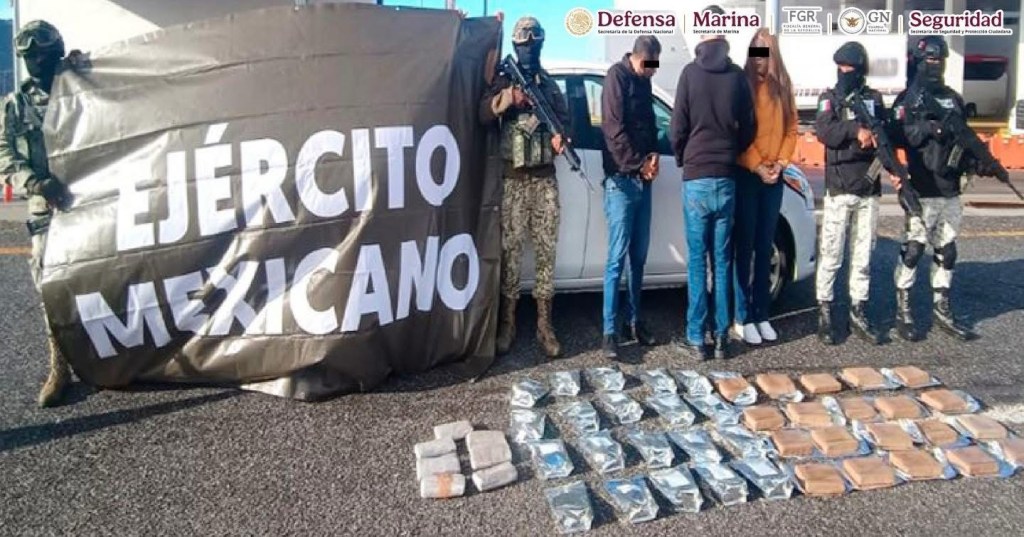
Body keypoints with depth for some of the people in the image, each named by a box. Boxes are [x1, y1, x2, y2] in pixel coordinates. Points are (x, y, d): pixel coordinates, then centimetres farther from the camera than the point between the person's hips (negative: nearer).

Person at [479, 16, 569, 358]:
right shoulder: (503, 80, 6)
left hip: (545, 178, 3)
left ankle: (545, 324, 9)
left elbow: (564, 119, 14)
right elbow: (484, 115, -10)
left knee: (546, 250, 2)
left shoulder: (550, 84, 17)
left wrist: (561, 136, -9)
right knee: (510, 249, -3)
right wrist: (509, 96, -27)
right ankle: (507, 324, 7)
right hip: (513, 179, -3)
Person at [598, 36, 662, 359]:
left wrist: (653, 155, 0)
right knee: (617, 258, -8)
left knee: (639, 257, 10)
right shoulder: (617, 76, -7)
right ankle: (610, 331, -3)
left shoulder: (643, 81, 17)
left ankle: (633, 322, 20)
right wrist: (640, 164, -9)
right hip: (621, 180, -8)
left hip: (643, 180, 8)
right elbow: (614, 128, -14)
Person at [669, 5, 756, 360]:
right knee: (723, 260, 8)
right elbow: (749, 128, 8)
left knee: (697, 260, 1)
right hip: (727, 177, 3)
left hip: (696, 177, -3)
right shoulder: (738, 76, 2)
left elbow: (678, 127, -4)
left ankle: (696, 339, 5)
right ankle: (721, 337, 13)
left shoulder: (691, 73, -5)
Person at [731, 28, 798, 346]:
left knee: (765, 248, 9)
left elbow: (791, 129, 11)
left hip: (774, 177, 5)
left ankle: (762, 315, 17)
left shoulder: (783, 87, 10)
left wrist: (780, 162, -3)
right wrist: (756, 166, -13)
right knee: (745, 247, -2)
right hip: (746, 175, -5)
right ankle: (743, 318, 4)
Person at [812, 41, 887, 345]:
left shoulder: (874, 99, 11)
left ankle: (858, 312, 19)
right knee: (831, 256, -2)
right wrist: (855, 129, -28)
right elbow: (823, 131, -14)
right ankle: (825, 314, 8)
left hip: (869, 190, 3)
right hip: (839, 190, -3)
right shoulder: (829, 98, 3)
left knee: (863, 256, 9)